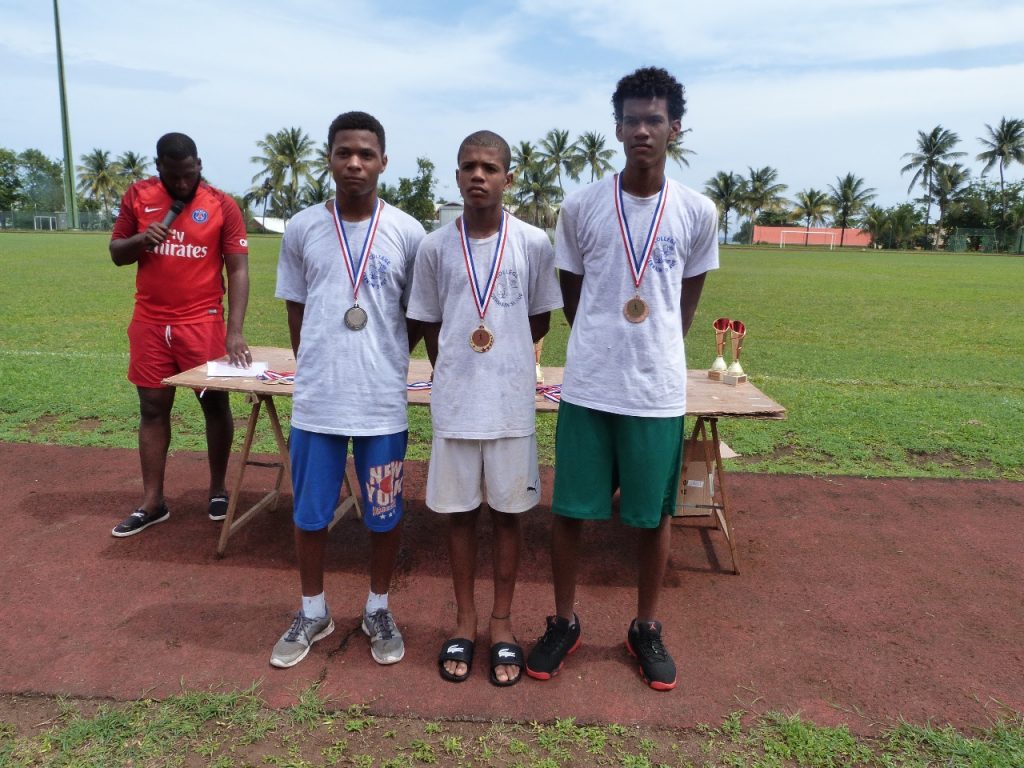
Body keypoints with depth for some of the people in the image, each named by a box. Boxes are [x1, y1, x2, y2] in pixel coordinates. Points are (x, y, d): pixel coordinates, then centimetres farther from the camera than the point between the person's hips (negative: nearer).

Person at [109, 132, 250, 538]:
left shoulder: (223, 206, -6)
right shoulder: (137, 196, 3)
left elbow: (238, 270, -10)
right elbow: (116, 253, 10)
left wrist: (234, 331, -19)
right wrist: (141, 239, -14)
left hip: (203, 323, -2)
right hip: (150, 324, 3)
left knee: (215, 404, 5)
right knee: (153, 409, 7)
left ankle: (218, 488, 23)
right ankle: (152, 503, 17)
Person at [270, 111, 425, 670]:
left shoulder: (407, 232, -3)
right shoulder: (302, 229, 1)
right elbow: (295, 310, 10)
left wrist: (389, 357, 1)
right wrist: (313, 369, 7)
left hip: (384, 402, -1)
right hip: (315, 400, 2)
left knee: (384, 513, 11)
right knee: (309, 513, 12)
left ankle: (378, 609, 33)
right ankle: (313, 612, 34)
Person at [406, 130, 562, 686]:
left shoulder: (534, 244, -3)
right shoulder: (434, 247, -1)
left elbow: (540, 320, 7)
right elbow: (429, 325, 8)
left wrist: (501, 359, 8)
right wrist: (456, 372, 5)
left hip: (512, 404, -1)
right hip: (454, 405, 1)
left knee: (507, 511, 10)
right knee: (459, 512, 11)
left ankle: (502, 623, 27)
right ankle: (464, 620, 29)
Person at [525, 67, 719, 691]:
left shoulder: (698, 212, 0)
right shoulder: (581, 207, -1)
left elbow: (688, 301, 11)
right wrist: (605, 343, 11)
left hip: (660, 393, 0)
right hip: (587, 388, 0)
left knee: (654, 516, 10)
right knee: (570, 510, 7)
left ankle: (647, 628, 32)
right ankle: (565, 623, 29)